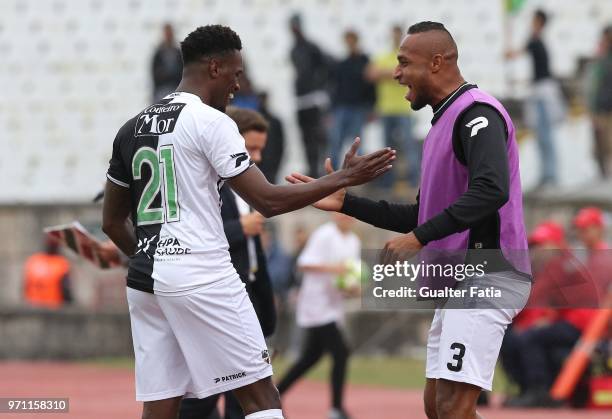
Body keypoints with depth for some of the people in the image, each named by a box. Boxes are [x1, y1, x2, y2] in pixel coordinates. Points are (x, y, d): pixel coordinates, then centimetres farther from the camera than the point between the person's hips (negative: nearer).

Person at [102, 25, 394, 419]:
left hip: (145, 281, 7)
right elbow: (268, 201, -10)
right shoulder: (210, 121, -8)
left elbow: (112, 222, 19)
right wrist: (343, 178, -4)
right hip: (201, 277, -7)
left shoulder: (132, 128, 14)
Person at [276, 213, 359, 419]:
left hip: (333, 307, 9)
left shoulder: (354, 242, 12)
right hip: (317, 305, -9)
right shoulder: (324, 235, -12)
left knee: (311, 357, 13)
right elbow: (304, 264, -19)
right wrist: (332, 268, -30)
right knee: (340, 352, -14)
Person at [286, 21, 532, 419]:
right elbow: (422, 216, 24)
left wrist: (419, 237, -28)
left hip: (485, 276, -11)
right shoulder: (444, 122, 20)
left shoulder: (476, 113, -12)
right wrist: (346, 202, 19)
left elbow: (492, 190, -29)